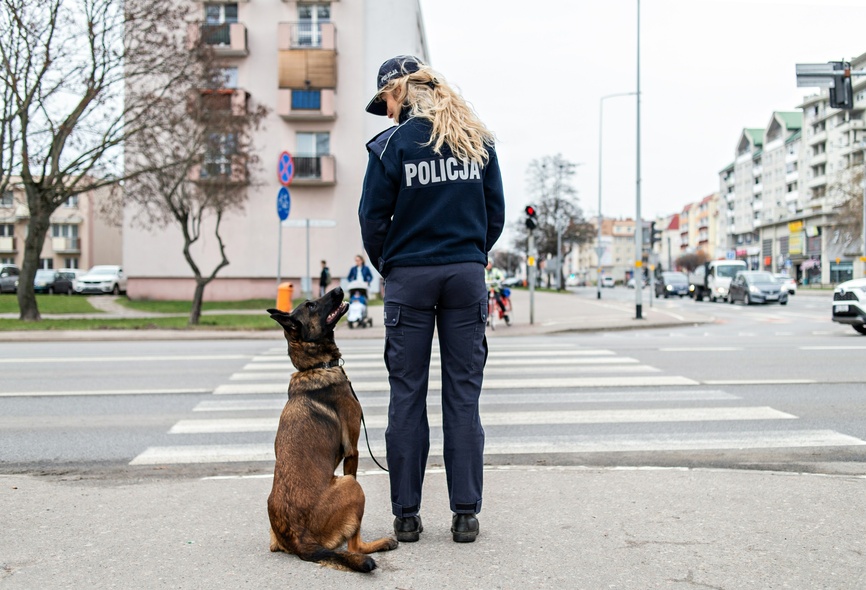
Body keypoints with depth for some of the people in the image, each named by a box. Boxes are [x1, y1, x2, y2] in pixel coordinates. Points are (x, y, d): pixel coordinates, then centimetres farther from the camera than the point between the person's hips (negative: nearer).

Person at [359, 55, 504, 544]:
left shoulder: (392, 144, -4)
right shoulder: (478, 141, 7)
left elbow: (373, 218, -3)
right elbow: (497, 214, 8)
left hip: (410, 278, -2)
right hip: (467, 275, 3)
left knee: (407, 395, 4)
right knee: (464, 394, 5)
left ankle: (407, 514, 9)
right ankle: (466, 513, 8)